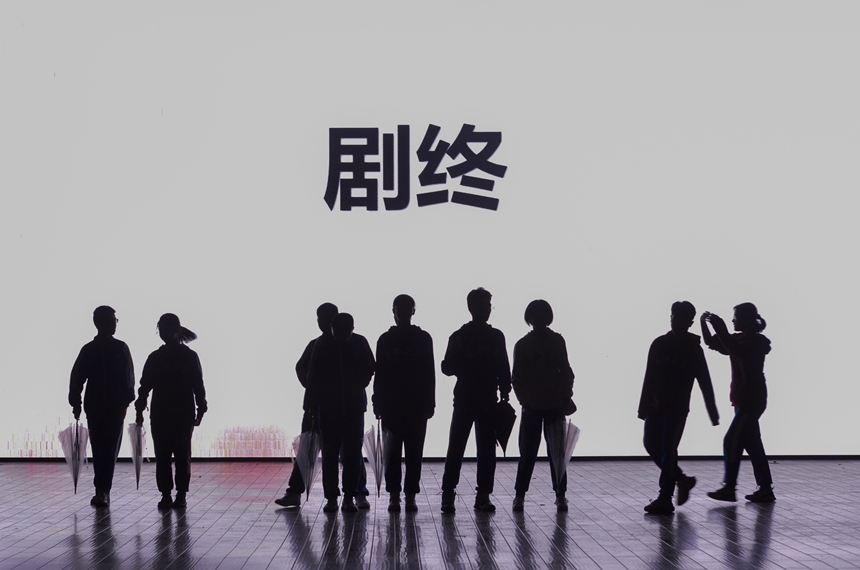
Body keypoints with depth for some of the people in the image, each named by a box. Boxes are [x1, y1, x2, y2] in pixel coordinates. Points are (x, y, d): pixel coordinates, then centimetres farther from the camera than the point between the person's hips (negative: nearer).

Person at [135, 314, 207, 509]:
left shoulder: (190, 357, -1)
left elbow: (198, 385, -1)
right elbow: (145, 385, 7)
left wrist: (200, 409, -5)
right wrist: (140, 409, 2)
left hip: (184, 414, -3)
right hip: (160, 414, 3)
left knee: (182, 455, 1)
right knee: (162, 455, 1)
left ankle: (181, 494, 7)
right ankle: (166, 494, 7)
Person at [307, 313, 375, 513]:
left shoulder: (360, 343, -1)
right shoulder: (323, 344, -2)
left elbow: (369, 369, 7)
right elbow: (313, 375, 3)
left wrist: (357, 388, -6)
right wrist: (315, 401, -1)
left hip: (354, 404, 1)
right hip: (329, 405, 0)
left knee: (353, 451, 0)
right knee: (330, 451, 0)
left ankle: (349, 497, 5)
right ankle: (331, 497, 4)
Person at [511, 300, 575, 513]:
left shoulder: (557, 341, 4)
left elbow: (566, 372, 4)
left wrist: (566, 398, -1)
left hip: (555, 405, 0)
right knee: (528, 451, 2)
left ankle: (560, 495, 4)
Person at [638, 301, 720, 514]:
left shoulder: (693, 348, -2)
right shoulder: (659, 344, 7)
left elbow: (704, 382, -1)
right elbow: (649, 377, 8)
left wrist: (713, 412, -2)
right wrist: (644, 406, 5)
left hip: (678, 408, -4)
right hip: (656, 405, 4)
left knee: (668, 450, -7)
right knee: (651, 444, 4)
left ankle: (665, 498, -3)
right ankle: (681, 479, 23)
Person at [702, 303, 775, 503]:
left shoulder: (757, 342, -13)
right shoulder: (740, 339, 13)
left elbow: (735, 350, -30)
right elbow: (713, 344, 13)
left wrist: (719, 327, -29)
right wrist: (704, 323, 0)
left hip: (751, 400, -9)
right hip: (744, 399, 9)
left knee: (732, 441, -9)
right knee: (752, 444, 9)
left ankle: (728, 488, -4)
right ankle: (765, 489, 13)